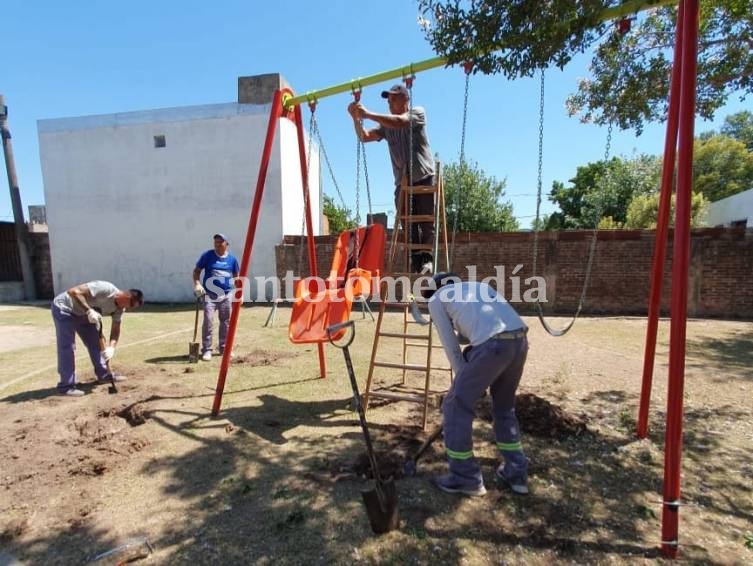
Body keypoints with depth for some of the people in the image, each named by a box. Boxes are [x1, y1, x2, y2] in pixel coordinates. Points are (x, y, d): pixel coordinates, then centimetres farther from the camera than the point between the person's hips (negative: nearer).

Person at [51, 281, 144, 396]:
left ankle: (104, 375, 22)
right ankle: (66, 386, -4)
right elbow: (73, 291, -36)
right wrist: (89, 310, -44)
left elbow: (115, 329, -6)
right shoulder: (105, 289, -34)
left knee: (95, 342, 10)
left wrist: (111, 347, -23)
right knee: (67, 347, -11)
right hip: (64, 308, -9)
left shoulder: (119, 308, -7)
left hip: (82, 314, 9)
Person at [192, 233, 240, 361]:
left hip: (225, 295, 3)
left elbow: (236, 276, 14)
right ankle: (206, 350, -2)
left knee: (226, 322, 11)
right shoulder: (207, 255, -2)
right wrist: (197, 284, -14)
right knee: (208, 321, -12)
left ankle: (224, 348, 25)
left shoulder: (232, 258, 5)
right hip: (209, 295, -3)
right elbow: (196, 271, 2)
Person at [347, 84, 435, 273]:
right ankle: (416, 260, 5)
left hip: (424, 178, -4)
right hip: (402, 181, 4)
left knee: (427, 222, -3)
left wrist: (367, 114, -24)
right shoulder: (386, 124, 14)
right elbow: (365, 137, 3)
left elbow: (400, 122, -20)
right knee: (408, 224, 1)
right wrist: (356, 118, -15)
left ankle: (427, 258, 7)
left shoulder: (418, 112, 0)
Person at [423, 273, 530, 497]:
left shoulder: (436, 300, 17)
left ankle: (465, 478, 21)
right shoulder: (479, 286, 33)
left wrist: (464, 378, 22)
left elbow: (451, 346, 12)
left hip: (492, 345, -7)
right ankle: (516, 473, 36)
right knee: (504, 407, 27)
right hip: (520, 340, 7)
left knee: (456, 407, 11)